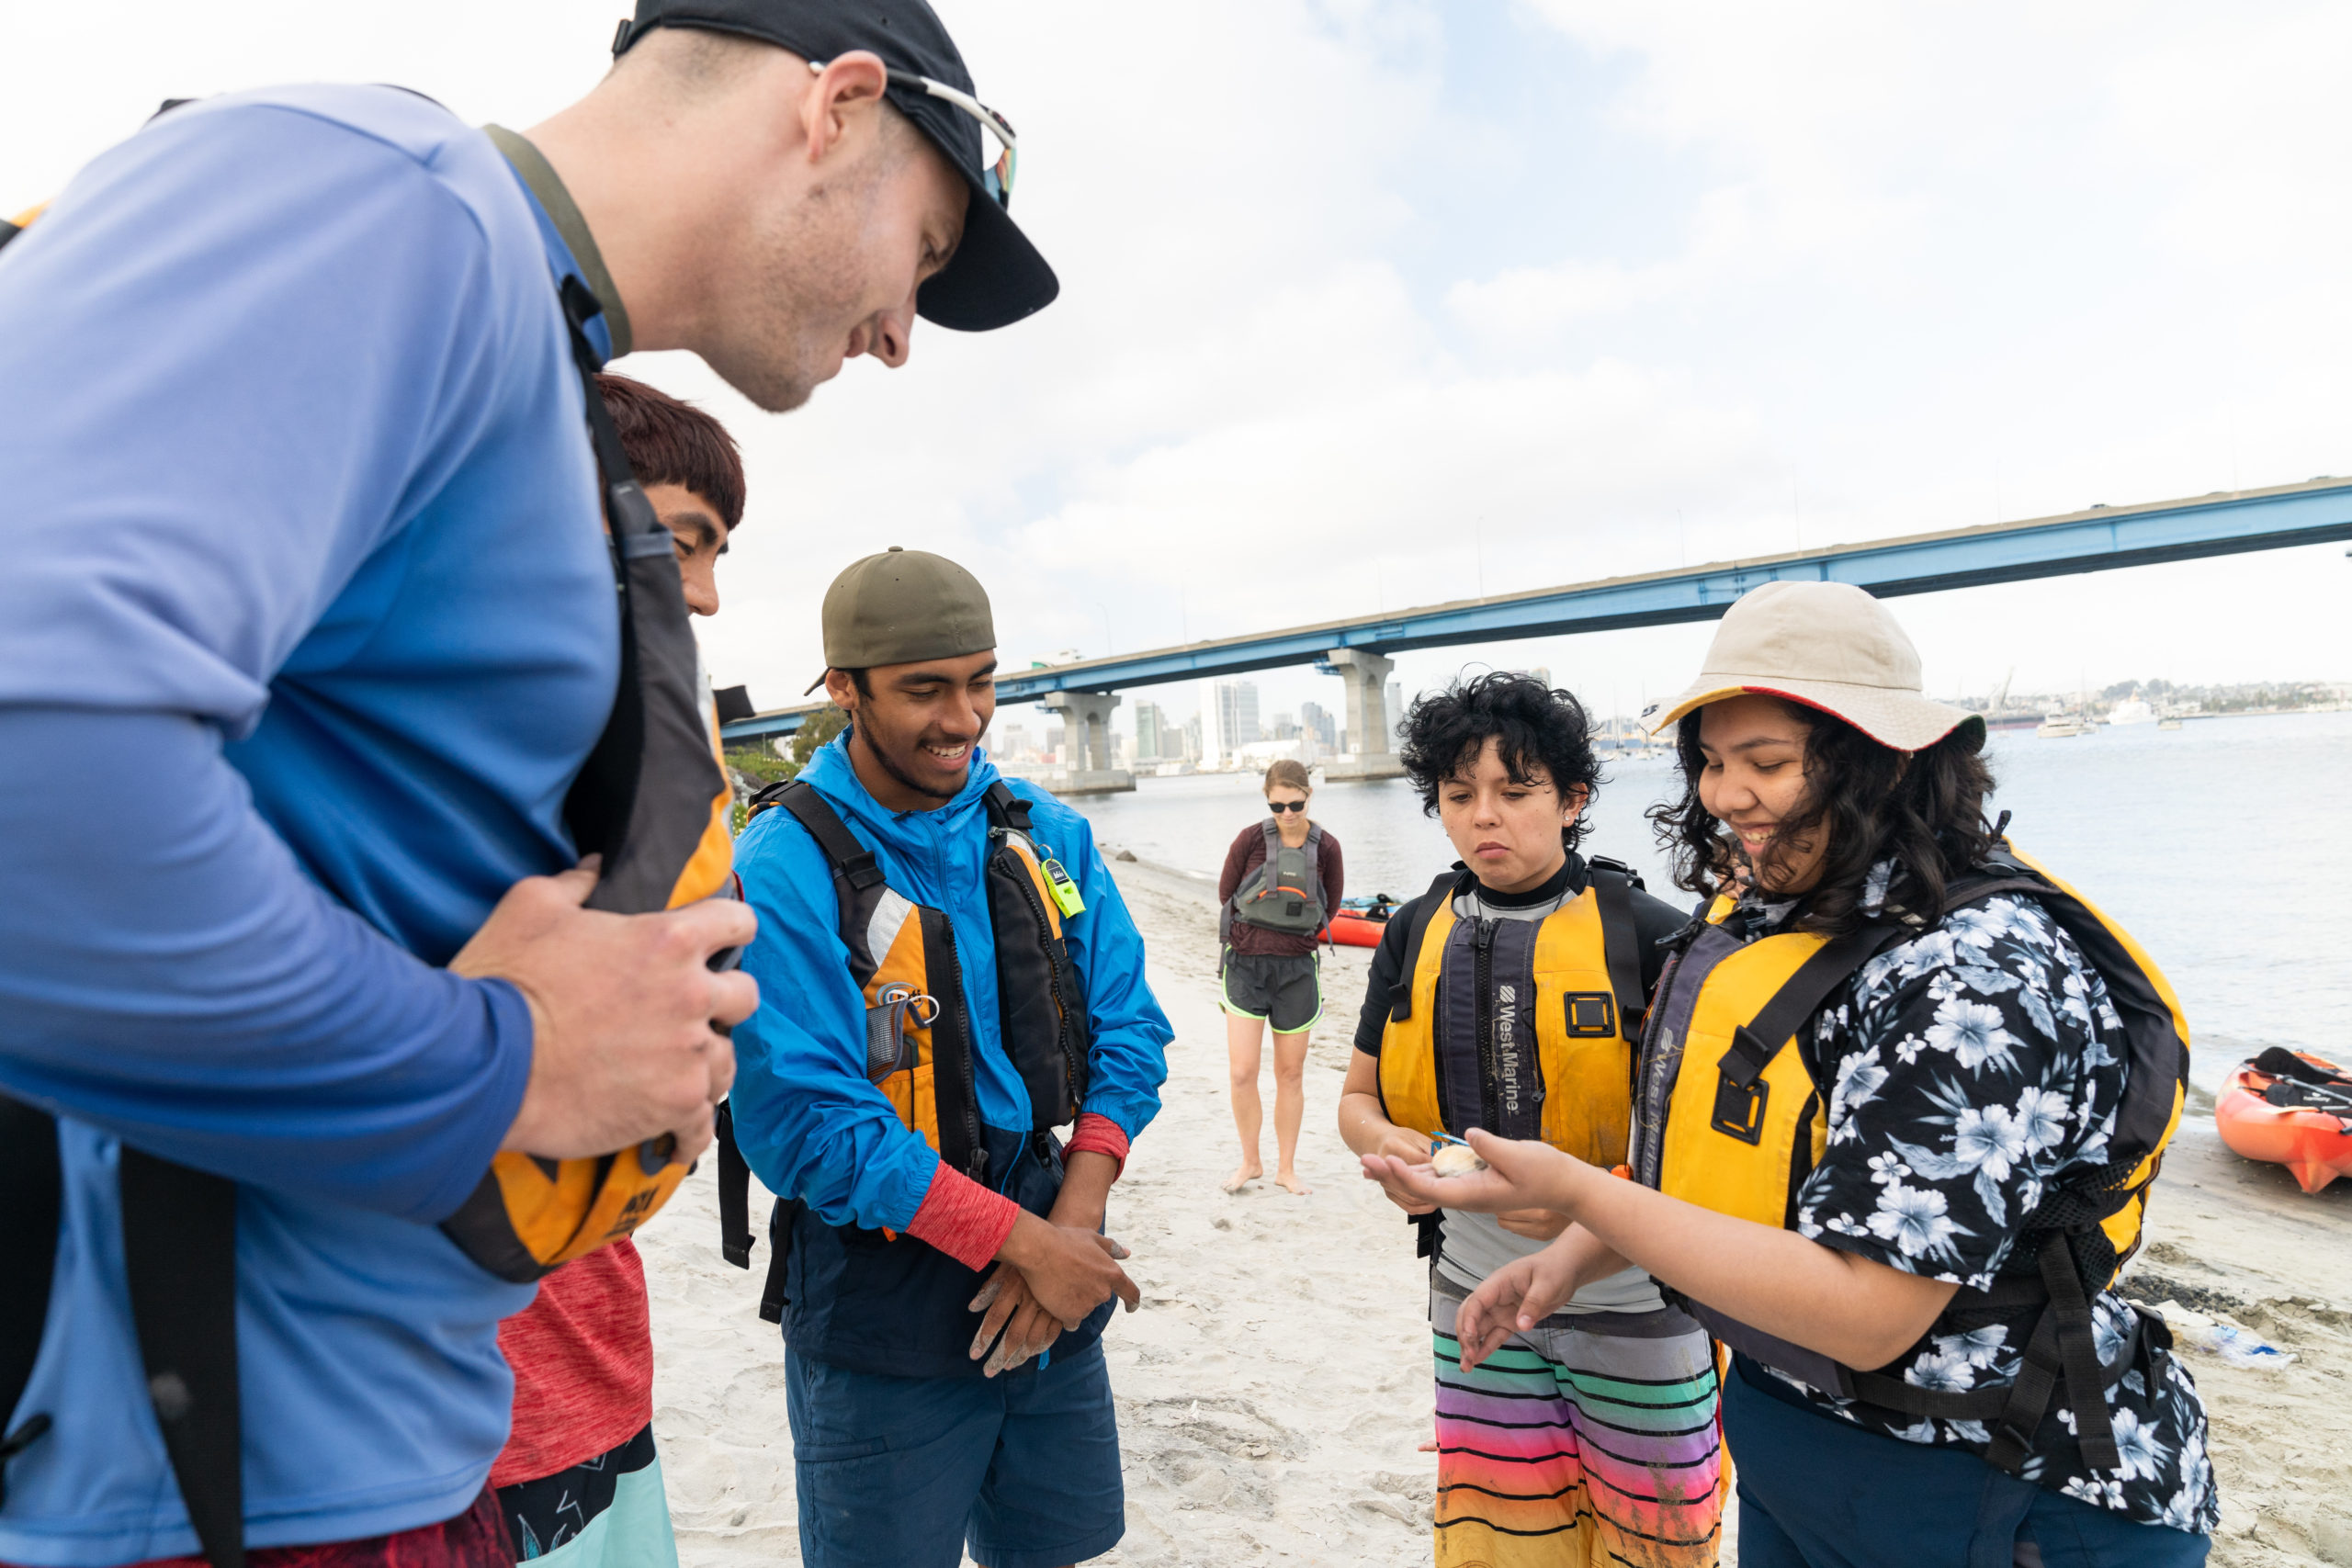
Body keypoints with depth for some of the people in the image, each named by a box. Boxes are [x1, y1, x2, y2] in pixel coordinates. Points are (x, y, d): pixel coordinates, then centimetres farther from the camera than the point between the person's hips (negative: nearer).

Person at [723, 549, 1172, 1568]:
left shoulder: (1046, 833, 0)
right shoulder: (787, 866, -16)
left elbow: (1127, 1029, 0)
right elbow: (804, 1121, -21)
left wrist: (1075, 1220, -13)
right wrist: (1025, 1240, -20)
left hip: (1056, 1302, 5)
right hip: (883, 1333, -4)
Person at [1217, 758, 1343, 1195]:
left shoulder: (1326, 847, -4)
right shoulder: (1250, 838, -7)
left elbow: (1329, 908, 10)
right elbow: (1225, 893, 4)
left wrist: (1295, 936, 8)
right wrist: (1260, 935, 9)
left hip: (1297, 969, 1)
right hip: (1245, 965, -1)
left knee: (1290, 1073, 9)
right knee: (1242, 1072, -6)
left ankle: (1286, 1167, 24)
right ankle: (1249, 1162, 15)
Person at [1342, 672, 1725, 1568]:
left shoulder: (1648, 934, -12)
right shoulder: (1415, 936, 1)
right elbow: (1359, 1098, 8)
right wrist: (1389, 1147, -14)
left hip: (1631, 1299, -3)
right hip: (1476, 1291, 4)